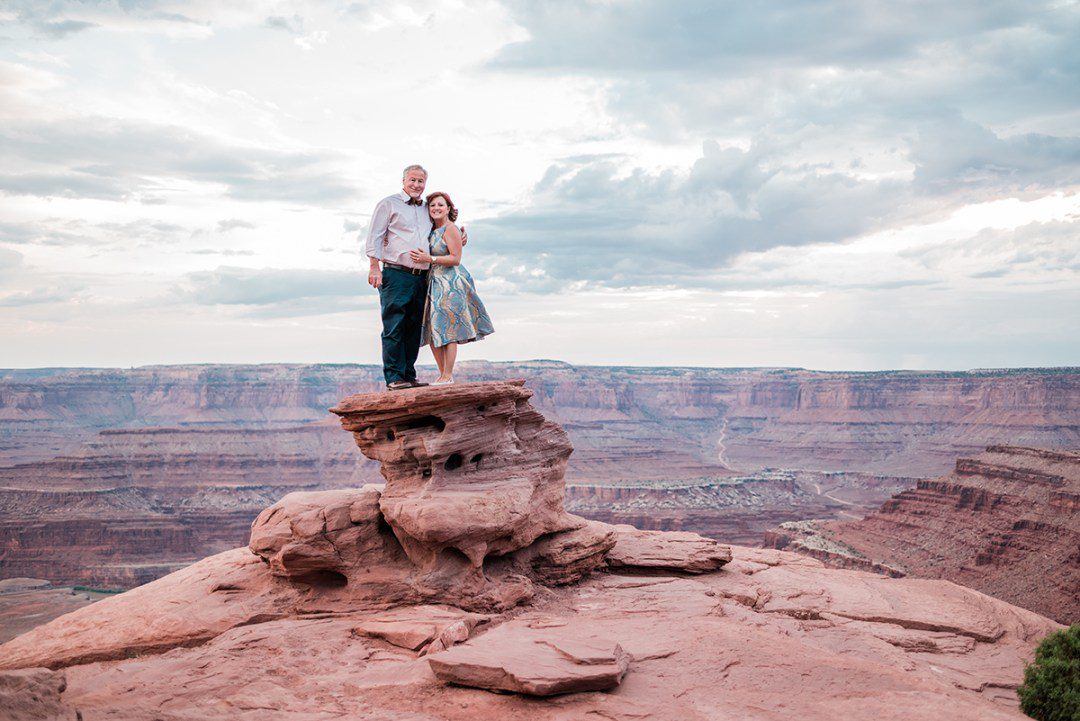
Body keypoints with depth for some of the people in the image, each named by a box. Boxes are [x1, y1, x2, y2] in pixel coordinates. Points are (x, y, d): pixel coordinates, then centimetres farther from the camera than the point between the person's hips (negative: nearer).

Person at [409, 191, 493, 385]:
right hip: (434, 283, 9)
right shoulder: (433, 230, 16)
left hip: (450, 284, -9)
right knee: (432, 331, 6)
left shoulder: (450, 229, -9)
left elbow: (456, 259, -15)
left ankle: (447, 376, -4)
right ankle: (443, 374, 13)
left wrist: (429, 259, -19)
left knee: (447, 329, -7)